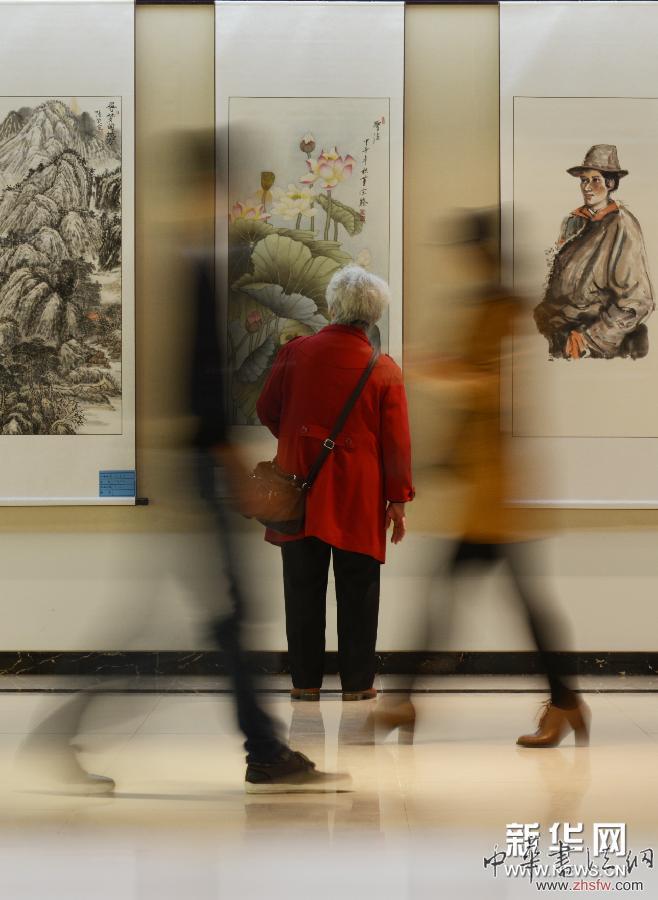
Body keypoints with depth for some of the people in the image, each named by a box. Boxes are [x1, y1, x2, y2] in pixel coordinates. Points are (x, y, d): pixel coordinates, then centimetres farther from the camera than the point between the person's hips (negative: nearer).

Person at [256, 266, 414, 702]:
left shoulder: (296, 352, -5)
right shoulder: (385, 370, -7)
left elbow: (267, 411, 7)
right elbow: (397, 442, -5)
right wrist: (398, 501, 3)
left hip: (300, 491, 1)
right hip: (359, 501, -1)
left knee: (303, 587, 9)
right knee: (357, 592, 8)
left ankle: (306, 681, 14)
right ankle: (357, 683, 13)